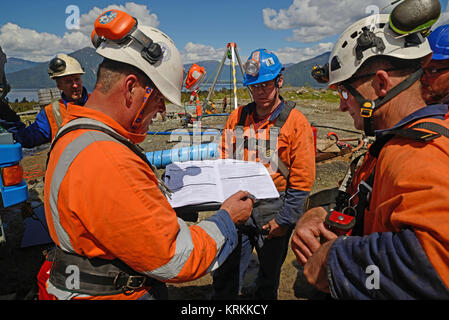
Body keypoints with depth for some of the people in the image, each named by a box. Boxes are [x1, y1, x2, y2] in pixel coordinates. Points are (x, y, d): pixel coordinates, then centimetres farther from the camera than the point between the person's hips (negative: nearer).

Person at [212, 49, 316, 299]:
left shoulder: (295, 122, -8)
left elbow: (302, 180, -9)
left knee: (268, 282, 19)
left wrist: (284, 220, -11)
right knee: (224, 280, 9)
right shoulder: (237, 117, 4)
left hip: (273, 219, -3)